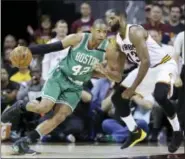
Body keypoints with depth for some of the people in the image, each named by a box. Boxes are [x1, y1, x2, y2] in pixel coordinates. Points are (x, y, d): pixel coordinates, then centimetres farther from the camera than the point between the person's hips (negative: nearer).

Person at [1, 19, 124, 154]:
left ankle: (23, 143, -6)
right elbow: (51, 48, -9)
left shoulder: (109, 49, -14)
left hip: (76, 86, 2)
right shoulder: (77, 38, -17)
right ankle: (20, 106, 11)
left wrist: (104, 71, -29)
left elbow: (118, 77, -8)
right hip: (60, 76, -2)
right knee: (44, 108, -22)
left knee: (59, 117, -12)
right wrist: (27, 49, -18)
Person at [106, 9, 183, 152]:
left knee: (160, 95, -37)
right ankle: (136, 133, 16)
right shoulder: (118, 39, 2)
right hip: (146, 68, 9)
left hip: (164, 65, -9)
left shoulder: (135, 32, -26)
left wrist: (133, 88, -30)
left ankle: (177, 132, -15)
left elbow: (146, 62, -32)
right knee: (118, 97, 2)